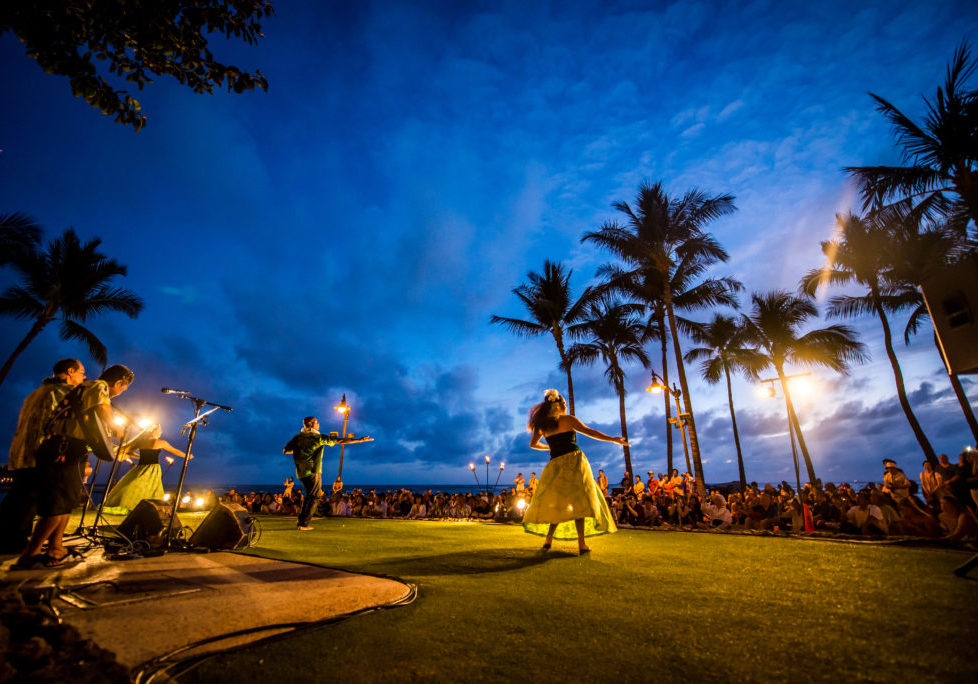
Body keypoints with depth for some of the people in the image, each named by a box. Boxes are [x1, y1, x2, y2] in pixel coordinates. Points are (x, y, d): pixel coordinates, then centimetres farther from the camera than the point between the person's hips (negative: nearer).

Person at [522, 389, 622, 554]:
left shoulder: (543, 425, 10)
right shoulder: (568, 420, 0)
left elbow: (533, 444, 19)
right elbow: (590, 432, -2)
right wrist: (614, 439, 3)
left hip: (556, 465, 3)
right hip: (574, 461, -3)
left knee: (558, 503, 12)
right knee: (579, 501, -1)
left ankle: (548, 540, 5)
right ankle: (581, 544, -5)